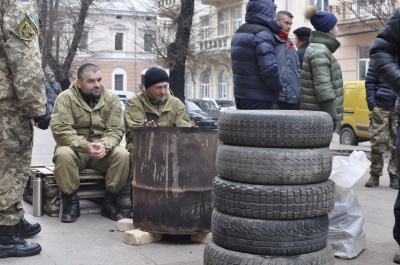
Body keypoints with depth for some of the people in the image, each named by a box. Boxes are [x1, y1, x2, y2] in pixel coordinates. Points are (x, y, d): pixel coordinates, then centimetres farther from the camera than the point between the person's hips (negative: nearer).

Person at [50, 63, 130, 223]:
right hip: (75, 148, -2)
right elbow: (60, 130, -17)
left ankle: (110, 202, -10)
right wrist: (86, 146, -31)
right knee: (63, 154, -34)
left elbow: (116, 130, -6)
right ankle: (71, 202, -15)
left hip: (104, 150, 2)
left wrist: (104, 145, -29)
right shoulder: (65, 98, -7)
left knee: (122, 155, -26)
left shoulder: (112, 99, 0)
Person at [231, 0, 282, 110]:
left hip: (240, 94, 9)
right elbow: (269, 68, -23)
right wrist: (278, 87, -6)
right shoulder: (263, 34, -15)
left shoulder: (239, 32, 15)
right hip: (259, 98, -9)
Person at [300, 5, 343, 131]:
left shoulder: (315, 49, 19)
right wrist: (331, 115, -22)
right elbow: (322, 86, -21)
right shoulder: (320, 51, -13)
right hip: (320, 115, -10)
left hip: (316, 114, 10)